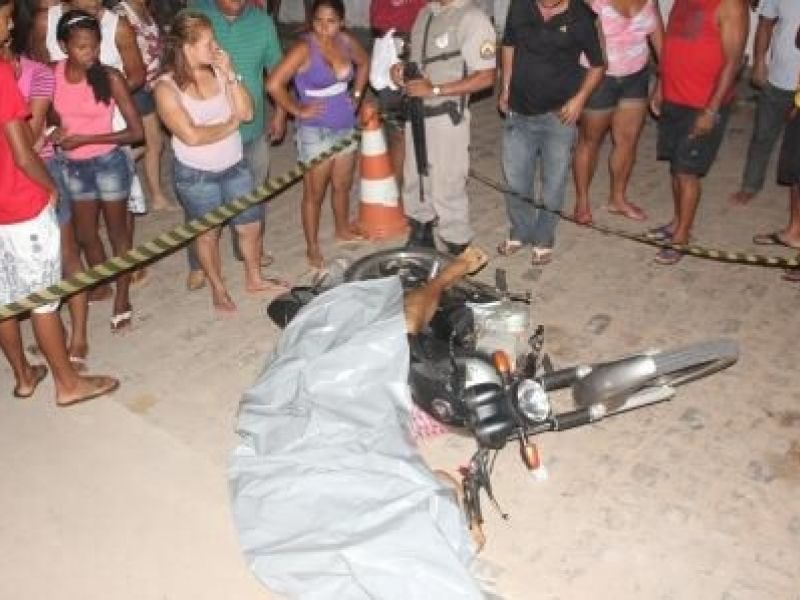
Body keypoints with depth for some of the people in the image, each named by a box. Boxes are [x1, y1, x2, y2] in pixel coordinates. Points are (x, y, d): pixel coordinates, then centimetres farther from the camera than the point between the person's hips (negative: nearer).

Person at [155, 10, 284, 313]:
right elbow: (191, 136, -25)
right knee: (208, 233, 12)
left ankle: (254, 279, 38)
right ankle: (218, 289, 33)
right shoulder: (166, 87, -18)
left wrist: (230, 74, -17)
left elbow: (247, 112, -8)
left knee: (251, 225, 14)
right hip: (196, 175, -4)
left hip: (235, 166, 5)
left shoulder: (218, 72, -5)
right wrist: (230, 124, -13)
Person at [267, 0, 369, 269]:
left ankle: (342, 229, 44)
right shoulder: (304, 48, -20)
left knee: (342, 185, 21)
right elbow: (274, 84, -27)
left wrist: (356, 94, 10)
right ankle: (312, 248, 19)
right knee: (314, 193, 6)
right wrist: (298, 110, -17)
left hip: (346, 127, 6)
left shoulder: (347, 42, -2)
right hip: (316, 132, -6)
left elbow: (364, 64, 20)